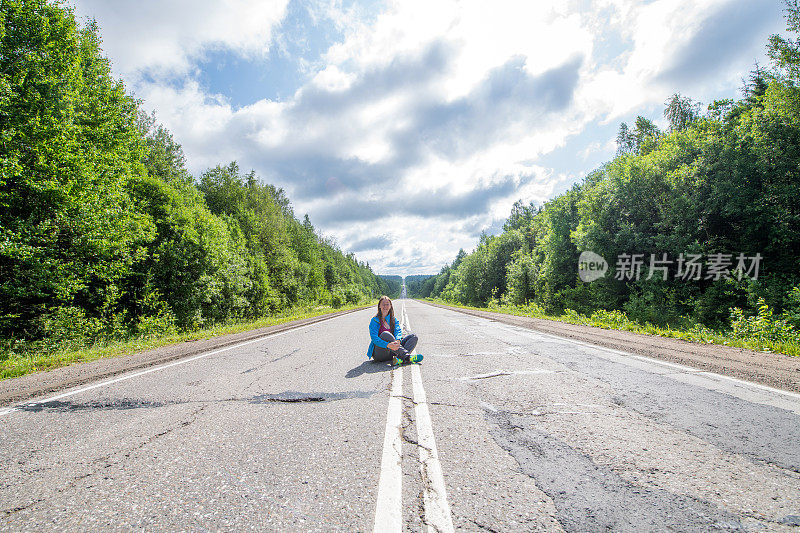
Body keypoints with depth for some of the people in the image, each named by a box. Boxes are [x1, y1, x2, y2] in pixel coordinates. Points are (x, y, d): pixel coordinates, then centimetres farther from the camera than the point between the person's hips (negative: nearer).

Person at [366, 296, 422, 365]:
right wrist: (388, 345, -35)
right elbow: (374, 338, -17)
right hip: (379, 353, -5)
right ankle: (407, 356, -42)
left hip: (391, 352, 5)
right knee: (385, 334, -32)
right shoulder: (375, 320, -4)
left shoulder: (393, 320, 12)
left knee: (413, 336, -9)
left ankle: (400, 358, -38)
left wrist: (398, 340, -32)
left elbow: (398, 331, -7)